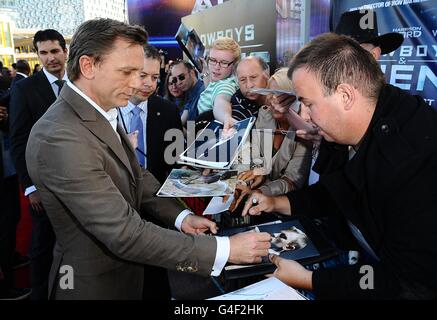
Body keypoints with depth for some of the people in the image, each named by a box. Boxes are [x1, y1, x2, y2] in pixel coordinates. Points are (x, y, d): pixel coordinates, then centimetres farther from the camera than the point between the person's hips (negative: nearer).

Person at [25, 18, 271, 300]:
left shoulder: (102, 113, 0)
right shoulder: (61, 138, -30)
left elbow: (138, 178, 4)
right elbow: (125, 234, -31)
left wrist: (181, 217, -11)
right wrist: (224, 249, -29)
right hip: (95, 284, -8)